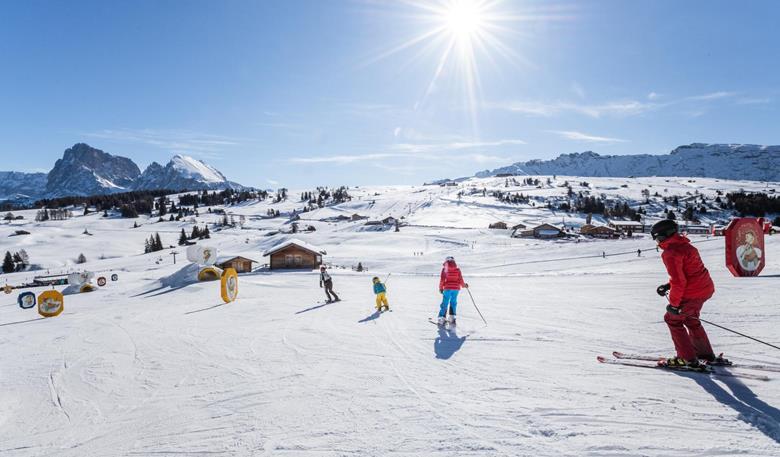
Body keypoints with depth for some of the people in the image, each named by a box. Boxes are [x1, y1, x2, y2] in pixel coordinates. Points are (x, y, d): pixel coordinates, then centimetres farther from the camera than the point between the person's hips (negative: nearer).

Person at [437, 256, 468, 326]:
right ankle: (451, 317, 14)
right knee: (453, 302, 15)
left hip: (447, 288, -2)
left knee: (445, 303, 2)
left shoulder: (444, 268, 2)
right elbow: (460, 279, 7)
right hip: (456, 288, 2)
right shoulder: (457, 269, 7)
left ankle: (441, 318, -4)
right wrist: (464, 285, 24)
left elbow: (442, 279, -1)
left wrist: (441, 288, 8)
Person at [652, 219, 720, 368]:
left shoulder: (670, 253, -20)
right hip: (706, 288, 10)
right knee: (691, 320, 26)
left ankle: (688, 358, 12)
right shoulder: (685, 245, 11)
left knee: (672, 319, 7)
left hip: (692, 294, -9)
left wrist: (674, 303, -14)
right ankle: (706, 354, 37)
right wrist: (669, 286, 16)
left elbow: (678, 281, -23)